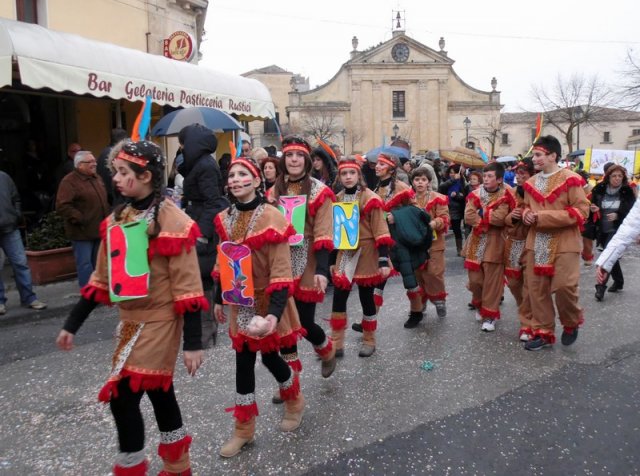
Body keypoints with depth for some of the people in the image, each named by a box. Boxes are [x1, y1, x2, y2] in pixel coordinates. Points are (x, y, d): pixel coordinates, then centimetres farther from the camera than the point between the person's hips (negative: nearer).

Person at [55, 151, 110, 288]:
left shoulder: (96, 178, 15)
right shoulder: (70, 181, -12)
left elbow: (104, 201, 26)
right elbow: (62, 206, -21)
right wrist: (80, 220, -20)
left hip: (99, 229, 8)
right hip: (82, 231, -8)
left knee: (97, 262, 15)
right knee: (85, 263, -3)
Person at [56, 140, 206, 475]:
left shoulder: (171, 221, -16)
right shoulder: (117, 218, 6)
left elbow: (187, 287, -18)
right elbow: (102, 279, 12)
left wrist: (192, 343, -19)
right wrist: (71, 325, 13)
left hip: (158, 322, -7)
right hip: (130, 321, 7)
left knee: (122, 397, -5)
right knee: (158, 392, 18)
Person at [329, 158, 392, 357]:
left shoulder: (370, 199, -10)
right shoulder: (337, 200, 8)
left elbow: (380, 231, -13)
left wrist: (383, 261, -19)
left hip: (366, 254, -5)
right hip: (344, 254, 5)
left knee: (366, 298, 6)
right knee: (338, 298, 4)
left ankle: (369, 341, 24)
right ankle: (336, 344, 15)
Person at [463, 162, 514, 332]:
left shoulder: (504, 196, -6)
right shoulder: (476, 194, 5)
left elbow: (500, 218, -21)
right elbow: (468, 216, -9)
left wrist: (481, 212, -11)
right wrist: (489, 219, -15)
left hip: (494, 243, -4)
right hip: (476, 242, 4)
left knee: (492, 280, 0)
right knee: (475, 278, 9)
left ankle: (490, 314, 9)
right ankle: (479, 305, 33)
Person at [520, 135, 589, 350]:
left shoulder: (570, 179, -8)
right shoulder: (531, 182, 11)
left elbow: (581, 210, -13)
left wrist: (544, 216, -19)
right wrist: (527, 214, -2)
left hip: (564, 243, -6)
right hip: (537, 244, 6)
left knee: (564, 286, -11)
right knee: (536, 289, 6)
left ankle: (571, 324, 20)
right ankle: (543, 332, 18)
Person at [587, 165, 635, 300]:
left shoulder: (627, 192, -5)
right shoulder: (599, 190, 1)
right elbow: (591, 207, 9)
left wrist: (618, 216, -21)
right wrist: (592, 209, -15)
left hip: (617, 230, -4)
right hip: (602, 230, 4)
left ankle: (601, 286, -12)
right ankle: (618, 281, 36)